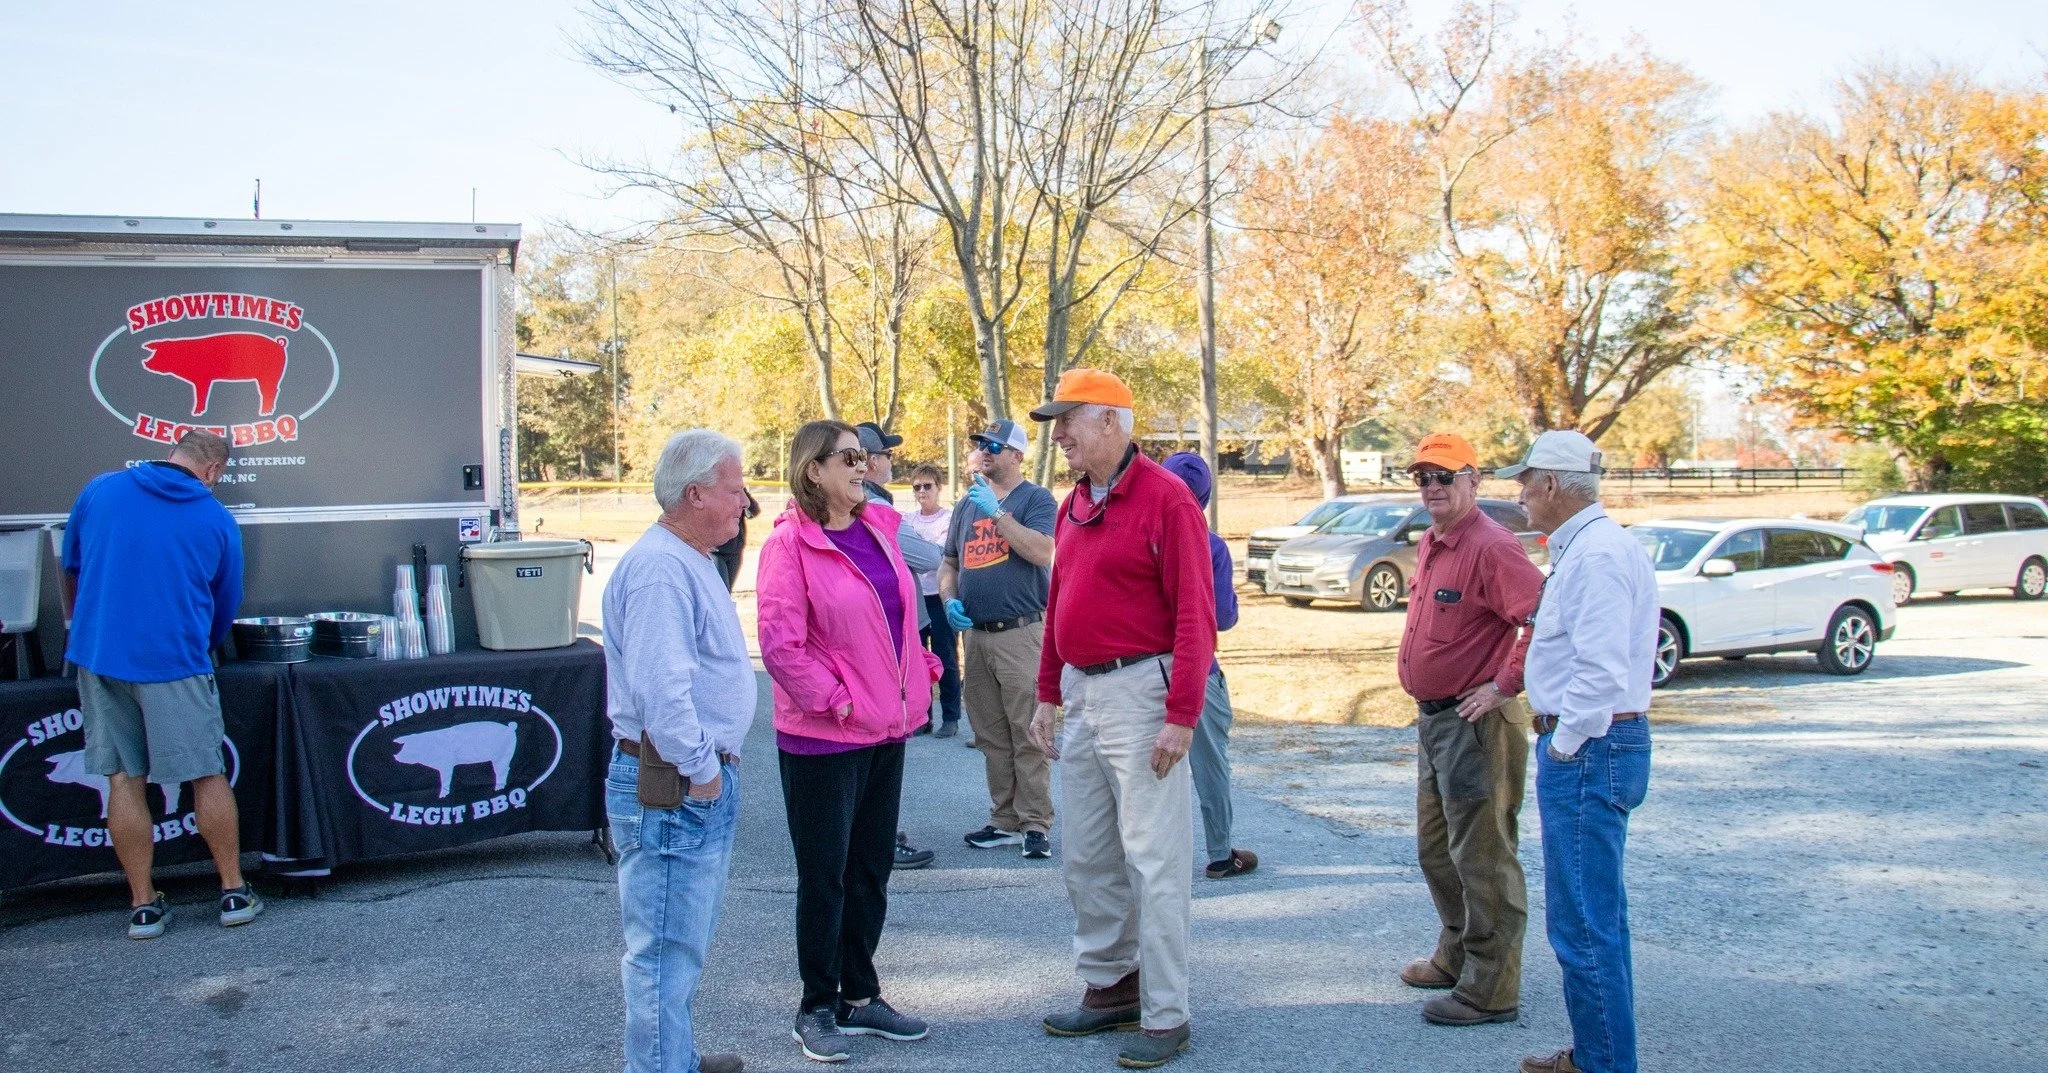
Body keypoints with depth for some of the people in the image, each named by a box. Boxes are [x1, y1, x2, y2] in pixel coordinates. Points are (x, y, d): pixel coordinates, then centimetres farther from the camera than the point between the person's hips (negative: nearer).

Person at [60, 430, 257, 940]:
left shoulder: (99, 490, 5)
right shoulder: (218, 520, 1)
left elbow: (70, 569, 17)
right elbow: (226, 605, 10)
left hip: (97, 654, 3)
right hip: (175, 661, -2)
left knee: (123, 779, 9)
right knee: (207, 775, 8)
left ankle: (143, 906, 14)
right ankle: (234, 893, 16)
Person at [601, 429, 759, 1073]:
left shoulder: (692, 561, 14)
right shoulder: (659, 568, -20)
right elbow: (660, 688, -28)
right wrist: (700, 770, -19)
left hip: (702, 784, 11)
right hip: (672, 789, -11)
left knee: (685, 942, 22)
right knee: (667, 948, -1)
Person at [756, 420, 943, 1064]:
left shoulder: (880, 527, 8)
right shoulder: (789, 545, -13)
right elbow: (781, 646, -17)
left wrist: (921, 673, 11)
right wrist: (838, 702, -15)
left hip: (887, 729, 7)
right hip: (822, 740, -7)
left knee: (871, 870, 16)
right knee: (824, 876, 5)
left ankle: (859, 996, 30)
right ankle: (816, 1009, 21)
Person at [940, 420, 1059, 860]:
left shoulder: (1035, 499, -2)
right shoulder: (967, 505, 17)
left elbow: (1042, 551, -18)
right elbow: (949, 563, 22)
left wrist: (998, 513, -19)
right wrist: (949, 600, 3)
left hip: (1020, 633, -6)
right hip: (975, 634, 6)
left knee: (1027, 735, -6)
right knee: (990, 737, 10)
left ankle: (1035, 824, 0)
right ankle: (1005, 821, 19)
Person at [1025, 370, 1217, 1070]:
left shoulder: (1166, 499, -12)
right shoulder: (1073, 506, 12)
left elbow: (1194, 614, -16)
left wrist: (1182, 717, -20)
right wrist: (1048, 694, 16)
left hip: (1139, 689, -8)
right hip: (1080, 692, 8)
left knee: (1154, 860, -1)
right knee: (1087, 857, 15)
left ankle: (1165, 1016, 9)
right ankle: (1109, 987, 29)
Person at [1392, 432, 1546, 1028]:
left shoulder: (1491, 546, -18)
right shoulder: (1431, 544, 12)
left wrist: (1506, 686, -21)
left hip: (1474, 725, -10)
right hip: (1433, 719, 10)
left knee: (1482, 858, -2)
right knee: (1436, 850, 21)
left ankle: (1491, 991, 8)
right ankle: (1456, 957, 37)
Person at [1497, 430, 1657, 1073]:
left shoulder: (1597, 555, -19)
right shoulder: (1588, 547, 15)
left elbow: (1602, 671, -26)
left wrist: (1563, 747, -16)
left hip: (1587, 751, -11)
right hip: (1600, 747, 11)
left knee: (1583, 924, -5)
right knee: (1598, 915, 18)